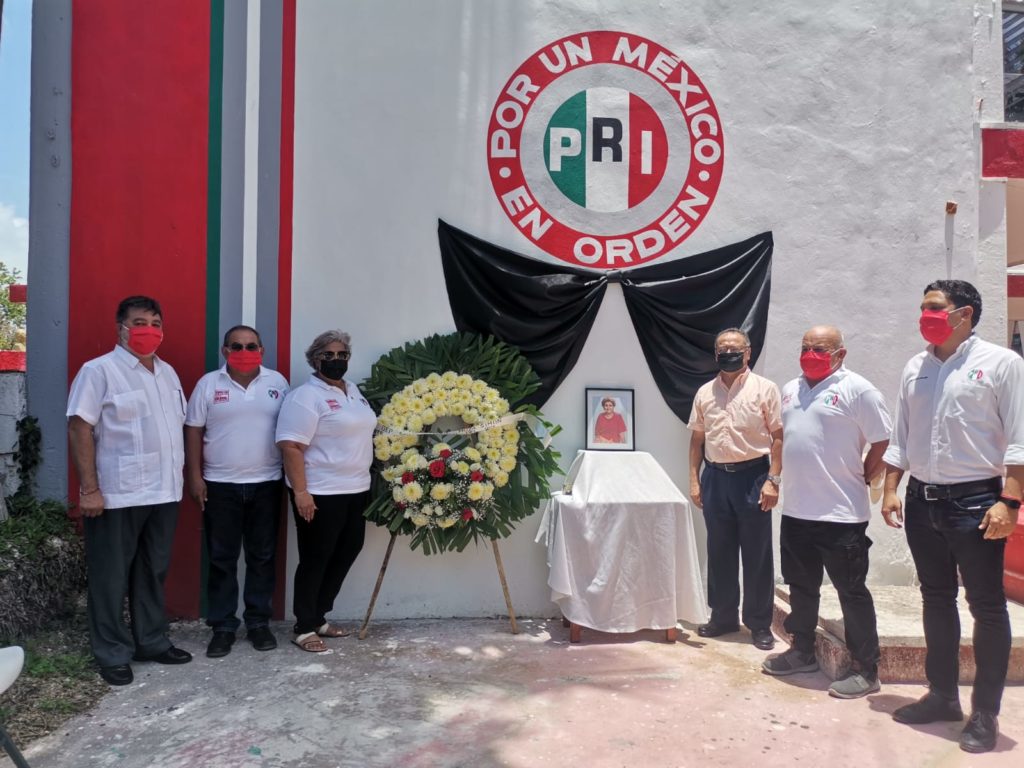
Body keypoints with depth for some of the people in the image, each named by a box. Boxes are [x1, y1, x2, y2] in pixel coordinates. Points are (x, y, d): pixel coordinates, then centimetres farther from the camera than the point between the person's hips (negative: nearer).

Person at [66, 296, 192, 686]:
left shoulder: (168, 373, 13)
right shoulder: (99, 370, -9)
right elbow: (79, 429, -13)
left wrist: (184, 477, 12)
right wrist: (90, 489, -17)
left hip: (164, 492, 7)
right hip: (117, 494, -7)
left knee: (153, 572, 16)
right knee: (111, 578, 6)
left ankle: (152, 641, 29)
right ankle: (113, 654, 18)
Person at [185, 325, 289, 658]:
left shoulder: (277, 383, 3)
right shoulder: (209, 384, 0)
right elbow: (194, 431, 1)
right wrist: (195, 476, -5)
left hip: (266, 484, 1)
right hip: (220, 485, -1)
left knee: (262, 557, 8)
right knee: (221, 559, 6)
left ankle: (259, 622, 21)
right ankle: (222, 626, 17)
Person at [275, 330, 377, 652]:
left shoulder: (353, 390, 13)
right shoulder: (306, 396, -14)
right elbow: (291, 446, -20)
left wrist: (364, 481, 19)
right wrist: (300, 492, -24)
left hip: (355, 490, 9)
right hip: (321, 494, -8)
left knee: (346, 553, 14)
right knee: (316, 560, 3)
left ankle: (318, 617, 30)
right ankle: (304, 628, 17)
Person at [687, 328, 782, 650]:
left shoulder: (764, 389, -3)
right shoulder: (705, 392, 9)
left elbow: (778, 437, -5)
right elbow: (697, 439, 11)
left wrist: (773, 480, -12)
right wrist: (694, 480, 6)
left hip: (752, 475, -4)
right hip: (716, 477, 4)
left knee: (757, 554, 4)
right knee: (719, 552, 11)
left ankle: (760, 623, 16)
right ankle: (723, 617, 25)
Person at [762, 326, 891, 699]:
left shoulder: (857, 389, -10)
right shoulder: (790, 390, 12)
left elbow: (882, 443, -9)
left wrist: (858, 480, -2)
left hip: (841, 514, -7)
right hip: (795, 510, 7)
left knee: (852, 592, 4)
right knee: (801, 587, 19)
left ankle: (866, 670, 17)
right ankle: (802, 653, 35)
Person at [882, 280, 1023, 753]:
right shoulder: (915, 368, 10)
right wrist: (890, 491, 7)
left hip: (976, 501, -5)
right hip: (922, 501, 6)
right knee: (936, 600, 15)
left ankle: (985, 713, 16)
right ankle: (942, 695, 29)